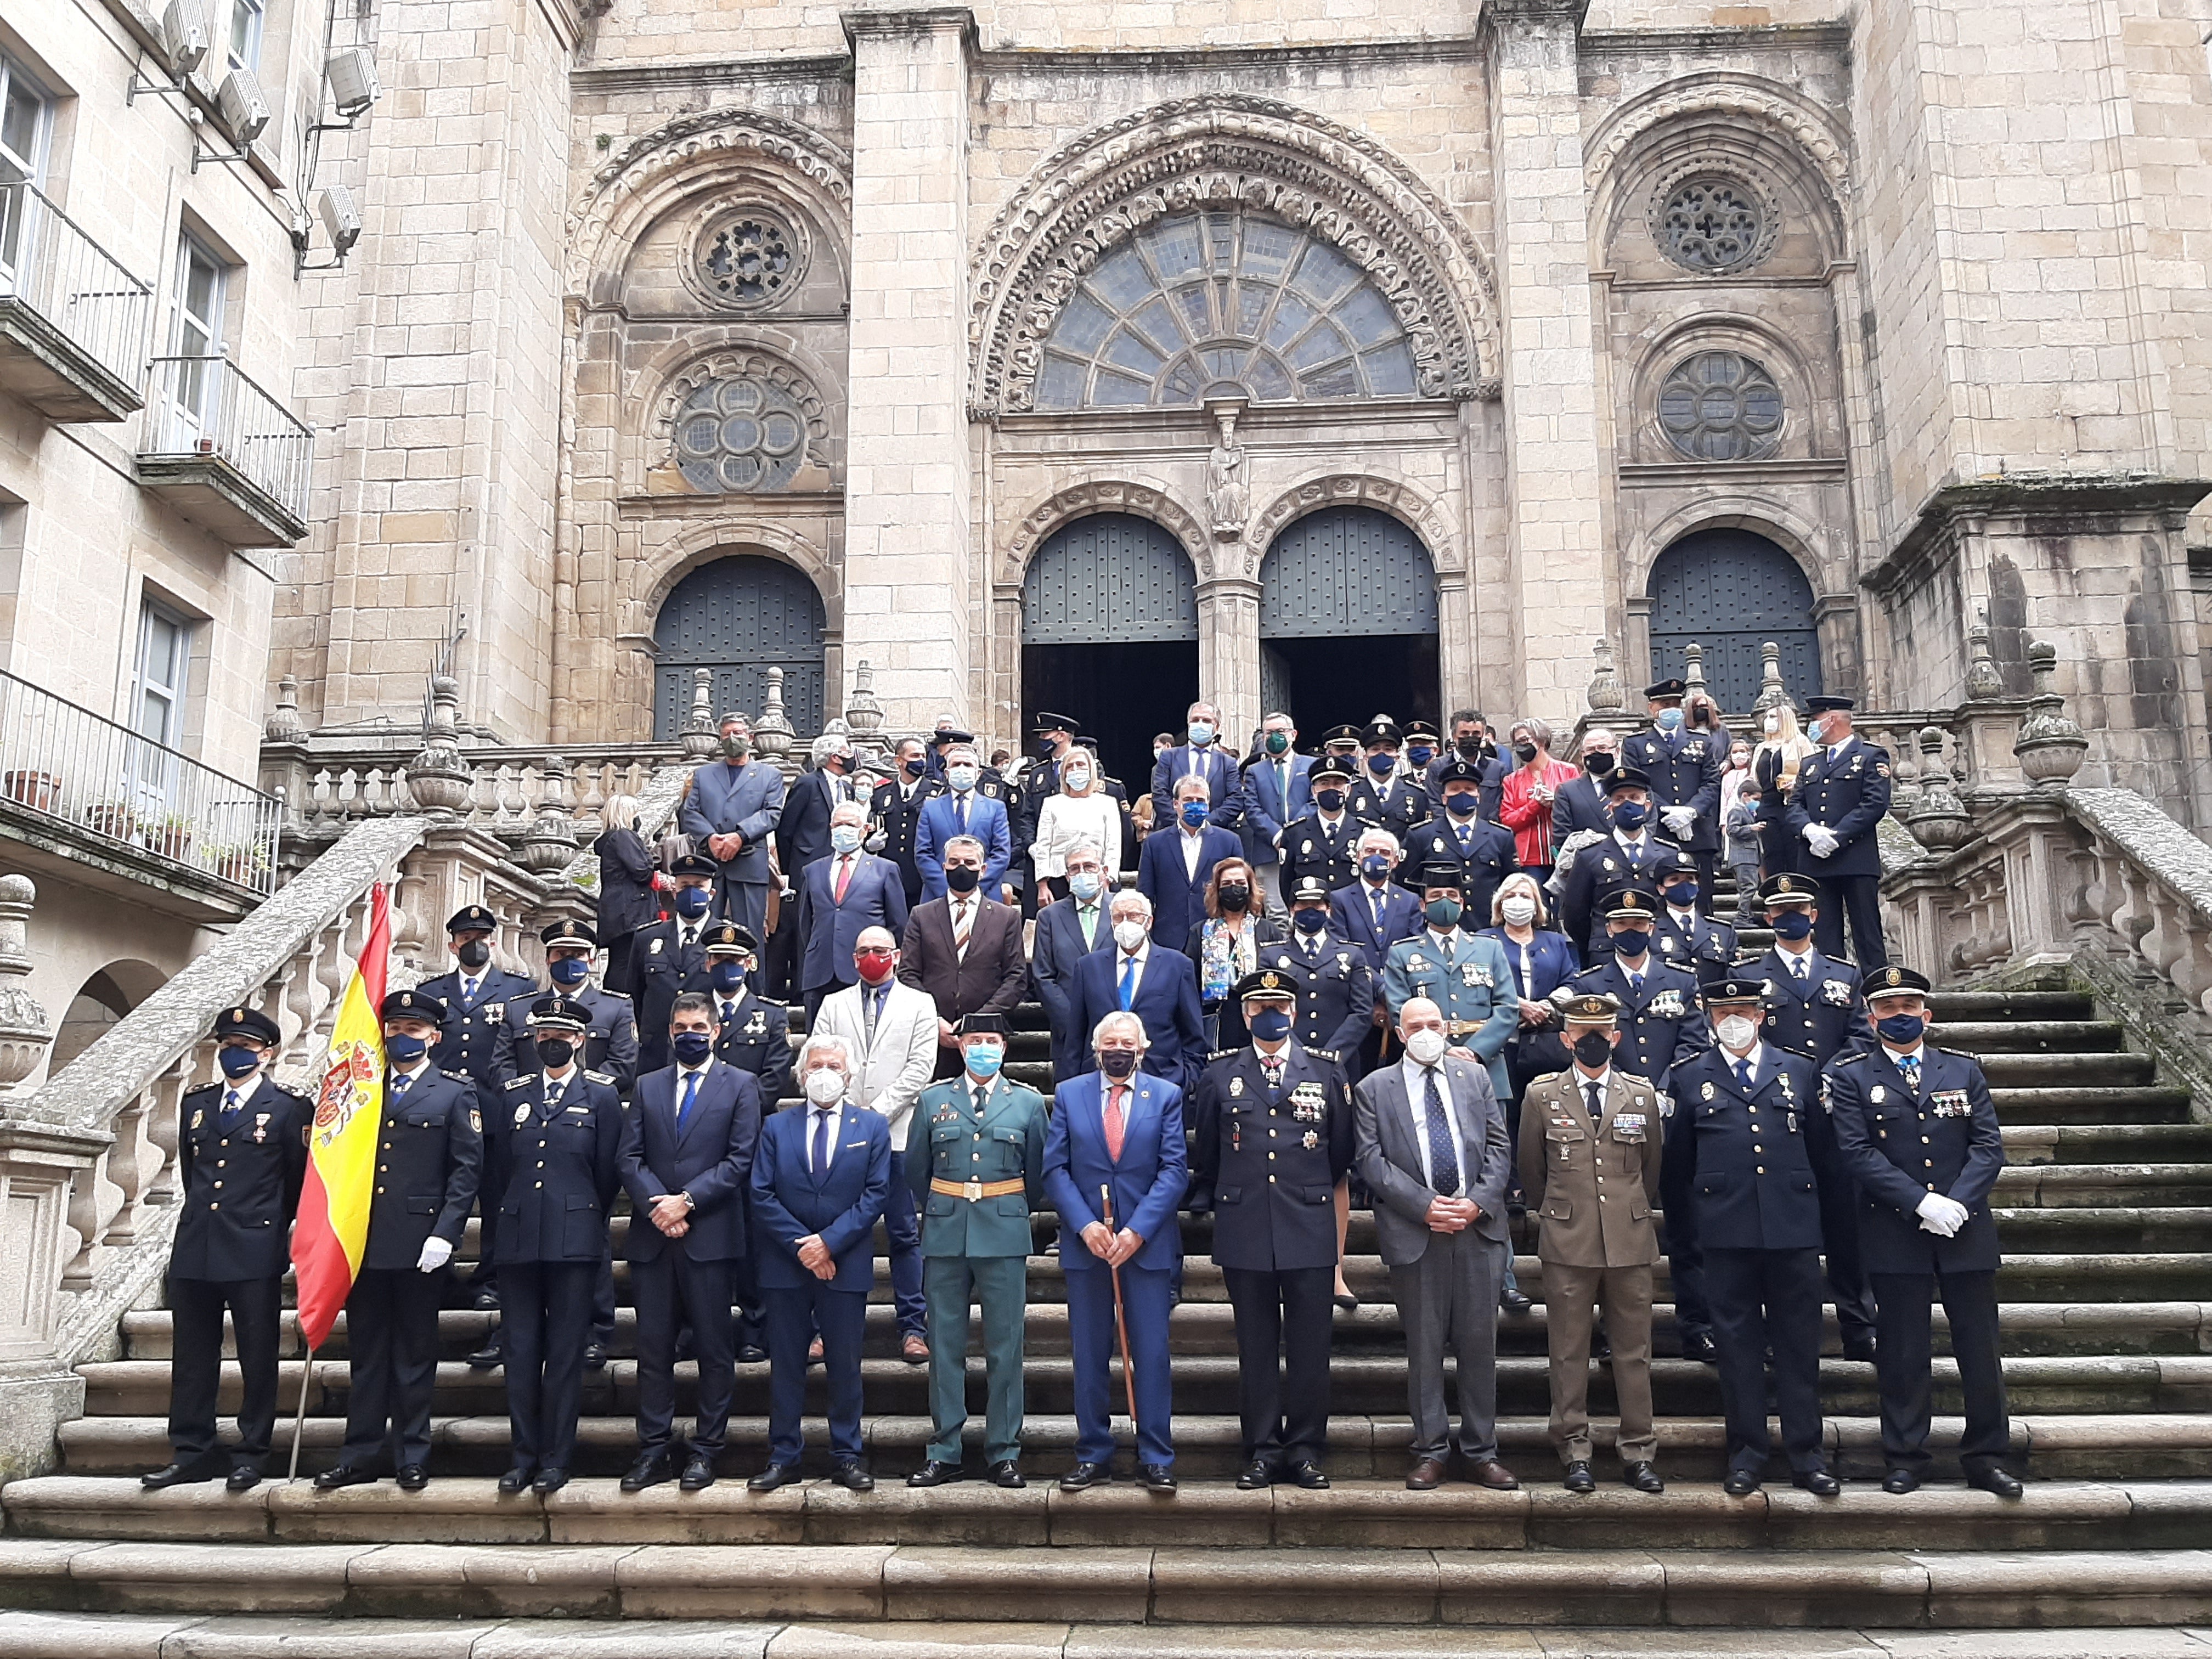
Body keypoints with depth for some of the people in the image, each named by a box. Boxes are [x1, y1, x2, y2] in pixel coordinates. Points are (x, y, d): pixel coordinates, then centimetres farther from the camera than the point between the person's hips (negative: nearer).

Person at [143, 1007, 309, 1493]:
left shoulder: (289, 1106, -2)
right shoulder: (195, 1102, 14)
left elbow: (299, 1178, 2)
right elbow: (187, 1167, 23)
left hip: (255, 1251, -5)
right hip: (195, 1247, 5)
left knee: (258, 1356, 2)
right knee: (192, 1355, 8)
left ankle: (251, 1454, 9)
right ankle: (192, 1452, 16)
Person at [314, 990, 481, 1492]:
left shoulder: (455, 1092, 2)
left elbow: (467, 1167, -4)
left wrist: (444, 1234, -13)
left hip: (419, 1243, -4)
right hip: (365, 1241, 4)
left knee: (416, 1354, 5)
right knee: (366, 1352, 8)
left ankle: (412, 1458, 13)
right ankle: (360, 1455, 16)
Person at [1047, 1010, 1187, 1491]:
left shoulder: (1166, 1096, 4)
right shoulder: (1069, 1094, 7)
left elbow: (1174, 1170, -2)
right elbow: (1055, 1168, 2)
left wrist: (1137, 1230, -12)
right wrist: (1084, 1225, -11)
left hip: (1147, 1244, -1)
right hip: (1085, 1243, 1)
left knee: (1152, 1354, 1)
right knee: (1089, 1356, 7)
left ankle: (1156, 1459, 9)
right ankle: (1093, 1457, 16)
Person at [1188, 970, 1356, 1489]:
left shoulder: (1327, 1072, 6)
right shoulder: (1220, 1075, 6)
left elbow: (1342, 1153, 14)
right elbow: (1204, 1155, 15)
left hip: (1310, 1230, 0)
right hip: (1245, 1232, 0)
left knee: (1310, 1346, 3)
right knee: (1256, 1347, 6)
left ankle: (1306, 1450, 13)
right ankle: (1262, 1451, 14)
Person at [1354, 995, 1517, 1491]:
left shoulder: (1475, 1077, 12)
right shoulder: (1374, 1088, 4)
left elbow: (1498, 1147, 8)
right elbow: (1371, 1160, -3)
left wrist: (1478, 1202, -7)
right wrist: (1425, 1207, -12)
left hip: (1478, 1228, 2)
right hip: (1414, 1235, -2)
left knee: (1480, 1343, 6)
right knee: (1424, 1347, 4)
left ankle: (1481, 1451, 15)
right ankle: (1431, 1450, 15)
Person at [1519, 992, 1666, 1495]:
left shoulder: (1643, 1094, 7)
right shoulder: (1541, 1095, 2)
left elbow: (1653, 1166, 18)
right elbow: (1531, 1172, 12)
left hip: (1631, 1241, 1)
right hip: (1567, 1245, -1)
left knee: (1634, 1351, 6)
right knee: (1569, 1353, 3)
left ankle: (1638, 1452, 15)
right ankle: (1575, 1453, 13)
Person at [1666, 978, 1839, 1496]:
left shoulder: (1801, 1071, 10)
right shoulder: (1689, 1077, 7)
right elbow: (1679, 1158, 12)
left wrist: (1807, 1202, 14)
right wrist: (1694, 1212, 11)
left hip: (1794, 1226, 1)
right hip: (1727, 1232, -1)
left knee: (1799, 1342, 5)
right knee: (1737, 1342, 4)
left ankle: (1805, 1452, 14)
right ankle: (1747, 1451, 13)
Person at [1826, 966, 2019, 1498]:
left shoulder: (1964, 1071, 10)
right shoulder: (1851, 1077, 1)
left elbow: (1989, 1145, 2)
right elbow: (1857, 1153, -9)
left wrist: (1957, 1203, -13)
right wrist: (1921, 1203, -17)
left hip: (1966, 1231, 2)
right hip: (1895, 1235, -2)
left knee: (1980, 1348, 7)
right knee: (1902, 1353, 4)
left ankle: (1985, 1456, 20)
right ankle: (1906, 1458, 15)